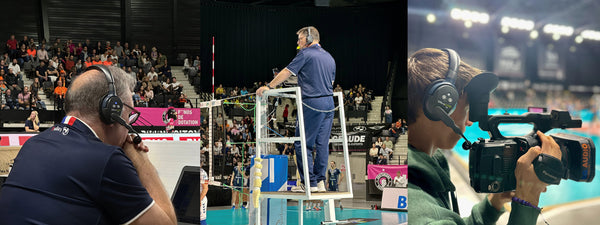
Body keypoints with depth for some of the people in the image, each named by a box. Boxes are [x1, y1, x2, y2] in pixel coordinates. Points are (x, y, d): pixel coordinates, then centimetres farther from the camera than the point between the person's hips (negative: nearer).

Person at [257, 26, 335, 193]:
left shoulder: (306, 53, -4)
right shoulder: (329, 57, 18)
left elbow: (286, 72, -3)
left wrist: (268, 87, 4)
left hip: (312, 104, -7)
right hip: (329, 103, 7)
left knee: (303, 143, -2)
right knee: (322, 144, 7)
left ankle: (309, 182, -3)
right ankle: (320, 181, 8)